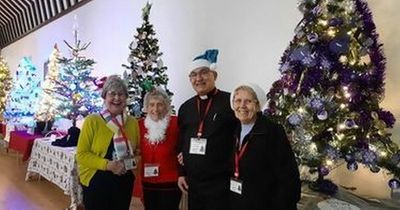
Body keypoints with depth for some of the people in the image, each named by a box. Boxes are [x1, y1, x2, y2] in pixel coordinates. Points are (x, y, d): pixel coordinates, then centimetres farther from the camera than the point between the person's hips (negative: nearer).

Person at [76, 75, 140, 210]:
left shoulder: (133, 122, 2)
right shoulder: (92, 121, -9)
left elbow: (138, 151, 11)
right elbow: (82, 154, -10)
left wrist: (130, 163, -9)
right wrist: (107, 165, -20)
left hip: (124, 184, 4)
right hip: (96, 183, -4)